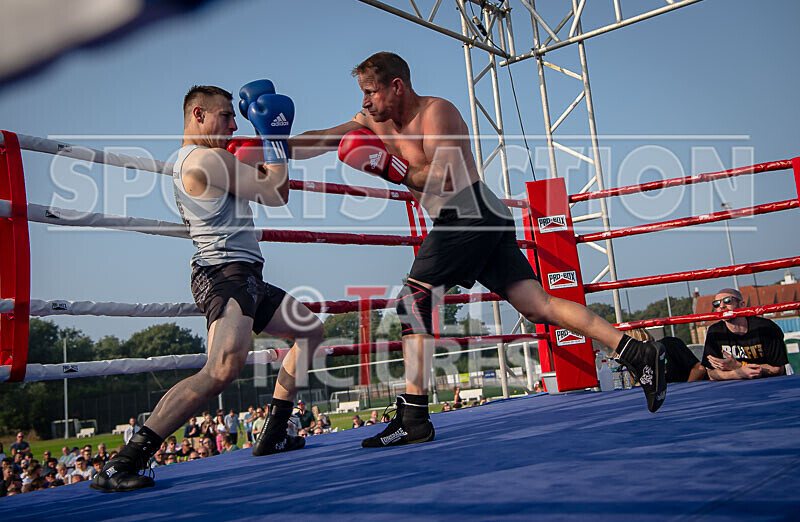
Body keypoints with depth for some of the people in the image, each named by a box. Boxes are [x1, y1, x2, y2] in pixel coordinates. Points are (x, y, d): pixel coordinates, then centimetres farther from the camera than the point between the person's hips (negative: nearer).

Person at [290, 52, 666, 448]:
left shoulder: (435, 111, -7)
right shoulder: (374, 121, 18)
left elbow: (446, 179, -18)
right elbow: (318, 141, 20)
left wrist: (390, 168, -14)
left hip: (472, 214, -9)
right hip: (466, 221, 9)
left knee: (413, 299, -12)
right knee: (537, 305, 2)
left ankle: (413, 419, -10)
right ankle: (637, 353, 1)